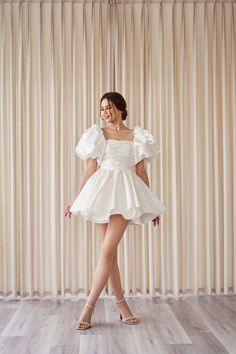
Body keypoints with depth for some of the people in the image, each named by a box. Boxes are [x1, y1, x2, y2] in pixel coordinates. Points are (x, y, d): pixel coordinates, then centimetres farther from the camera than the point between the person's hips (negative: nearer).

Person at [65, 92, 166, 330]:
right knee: (110, 252, 3)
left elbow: (141, 173, 12)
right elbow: (90, 170, 9)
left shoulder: (136, 136, 11)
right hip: (103, 192, 1)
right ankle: (121, 304, 16)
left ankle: (88, 308, -3)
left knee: (107, 251, -10)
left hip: (126, 193, -1)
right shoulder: (97, 135, 10)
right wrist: (75, 199, 4)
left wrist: (152, 206, 11)